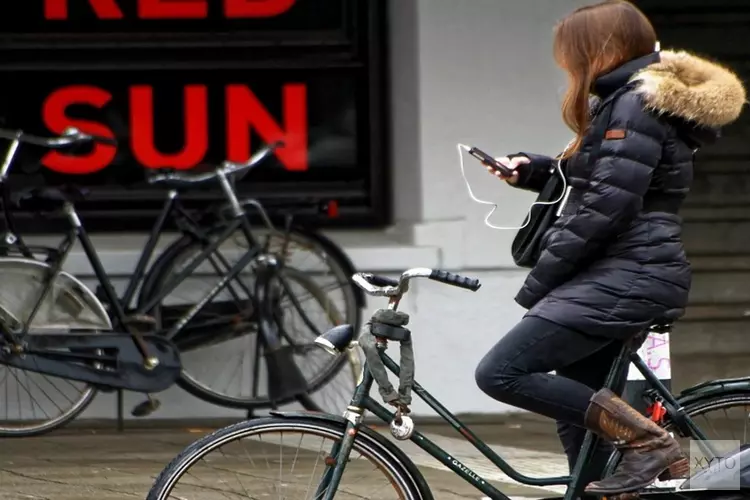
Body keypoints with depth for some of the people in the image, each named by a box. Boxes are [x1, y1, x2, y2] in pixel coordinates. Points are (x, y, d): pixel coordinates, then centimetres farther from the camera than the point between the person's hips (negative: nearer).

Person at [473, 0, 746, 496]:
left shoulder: (636, 106, -14)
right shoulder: (627, 100, 18)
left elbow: (606, 208, -20)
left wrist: (538, 283, -14)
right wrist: (534, 170, 12)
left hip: (626, 279, -11)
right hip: (625, 275, 11)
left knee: (501, 373, -14)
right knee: (577, 405, 13)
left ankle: (647, 440, -14)